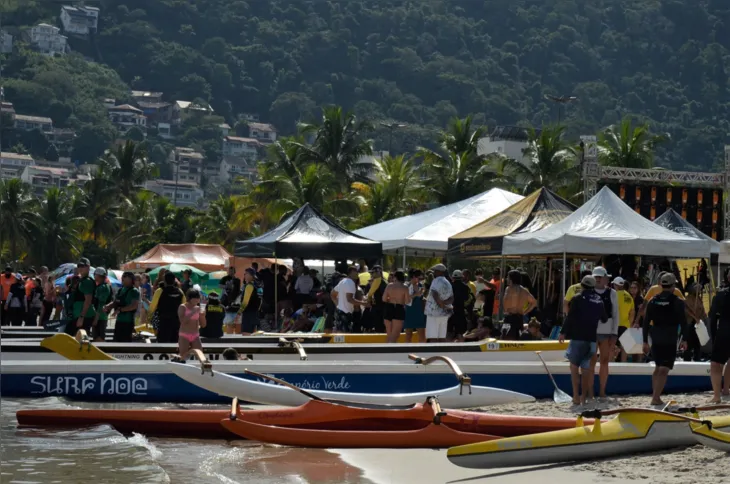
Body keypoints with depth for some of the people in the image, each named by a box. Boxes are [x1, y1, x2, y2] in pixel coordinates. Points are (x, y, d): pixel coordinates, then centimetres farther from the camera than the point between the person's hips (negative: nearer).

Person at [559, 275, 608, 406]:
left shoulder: (577, 299, -5)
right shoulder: (599, 301, 10)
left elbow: (570, 317, -12)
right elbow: (604, 319, 21)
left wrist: (563, 332, -6)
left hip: (578, 337, -5)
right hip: (592, 338, 5)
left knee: (574, 366, 0)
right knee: (586, 368, 12)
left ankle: (576, 397, -10)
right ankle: (584, 397, 11)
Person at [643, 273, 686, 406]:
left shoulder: (653, 301, 6)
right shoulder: (678, 302, -5)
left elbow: (646, 322, 6)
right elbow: (683, 322, -6)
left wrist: (645, 341, 11)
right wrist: (684, 340, 3)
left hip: (656, 340, 4)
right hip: (670, 340, -4)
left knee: (658, 368, 20)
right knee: (664, 370, -6)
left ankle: (655, 395, 20)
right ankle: (656, 398, -14)